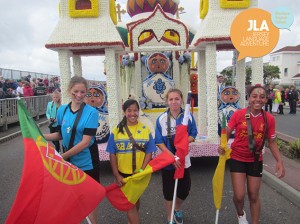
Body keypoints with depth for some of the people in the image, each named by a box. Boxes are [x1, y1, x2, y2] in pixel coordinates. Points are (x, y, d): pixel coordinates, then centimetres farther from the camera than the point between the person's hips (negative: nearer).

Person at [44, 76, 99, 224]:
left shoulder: (91, 112, -17)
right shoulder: (62, 110, -1)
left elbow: (86, 142, -22)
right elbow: (60, 135, 9)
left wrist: (62, 156, -22)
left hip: (86, 162, -5)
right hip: (68, 161, 5)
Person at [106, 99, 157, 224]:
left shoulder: (145, 130, -6)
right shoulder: (117, 130, -8)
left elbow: (149, 152, -5)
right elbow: (112, 154, -6)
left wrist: (141, 170, -14)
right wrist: (116, 175, -10)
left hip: (139, 174, 2)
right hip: (123, 174, -2)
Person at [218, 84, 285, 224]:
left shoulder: (269, 119, -8)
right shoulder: (238, 114, -15)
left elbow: (272, 142, 1)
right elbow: (227, 132, -5)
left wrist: (279, 161, -5)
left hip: (256, 160, 2)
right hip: (237, 159, -2)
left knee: (254, 196, 14)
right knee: (239, 195, -2)